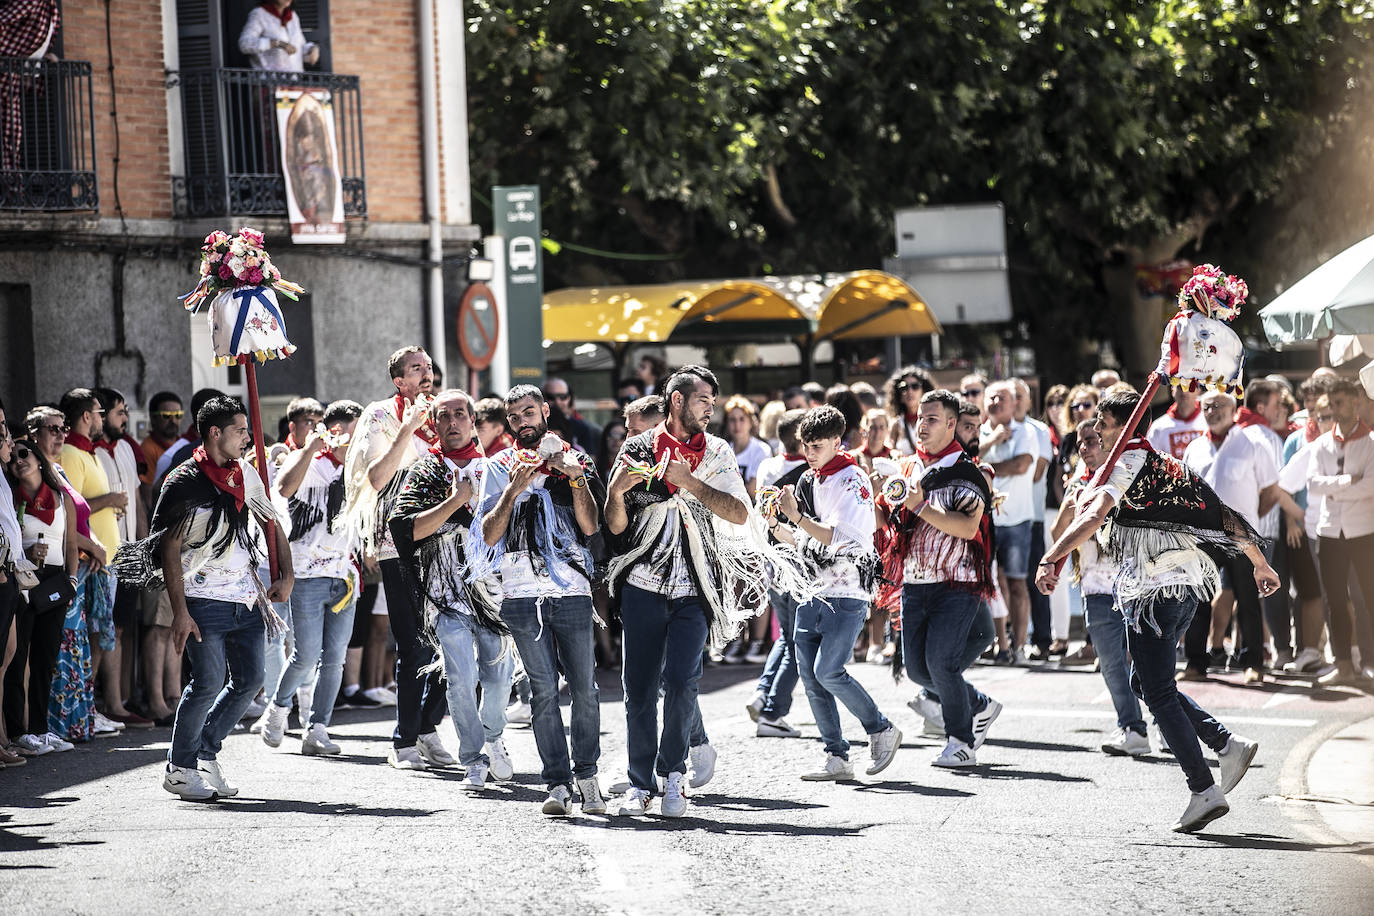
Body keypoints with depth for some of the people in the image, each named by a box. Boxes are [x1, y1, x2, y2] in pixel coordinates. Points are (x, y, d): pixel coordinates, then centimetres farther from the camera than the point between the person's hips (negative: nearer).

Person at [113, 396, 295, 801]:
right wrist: (179, 611, -15)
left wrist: (285, 574, 11)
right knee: (209, 682, -12)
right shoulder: (186, 483, -8)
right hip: (204, 600, -7)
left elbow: (272, 524, 23)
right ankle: (180, 768, 3)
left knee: (250, 680, 5)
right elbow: (169, 548, -10)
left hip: (246, 599, 7)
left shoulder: (246, 474, 12)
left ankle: (206, 753, 20)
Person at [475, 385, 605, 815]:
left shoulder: (575, 460, 12)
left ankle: (587, 774, 11)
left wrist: (575, 477, -8)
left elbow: (590, 526, 2)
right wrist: (513, 490, -9)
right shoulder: (499, 467, 12)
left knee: (584, 687, -3)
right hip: (523, 593, 0)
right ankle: (558, 783, -5)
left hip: (573, 590, 0)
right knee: (543, 688, -6)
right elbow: (489, 535, 3)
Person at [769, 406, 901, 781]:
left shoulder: (852, 480, -10)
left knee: (828, 672, -14)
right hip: (813, 591, 8)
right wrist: (774, 524, 2)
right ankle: (837, 757, 7)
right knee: (809, 674, 1)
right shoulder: (807, 481, 14)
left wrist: (796, 515, -25)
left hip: (847, 592, -8)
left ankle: (882, 731, 5)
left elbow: (838, 536, -20)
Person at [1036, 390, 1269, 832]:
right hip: (1189, 584, 9)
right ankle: (1229, 744, 10)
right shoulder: (1171, 467, 18)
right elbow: (1225, 516, 22)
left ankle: (1204, 792, -8)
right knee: (1144, 681, 19)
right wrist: (1261, 564, 31)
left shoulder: (1130, 461, -6)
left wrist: (1050, 559, -27)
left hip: (1155, 588, -9)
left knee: (1158, 693, -5)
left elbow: (1093, 517, -21)